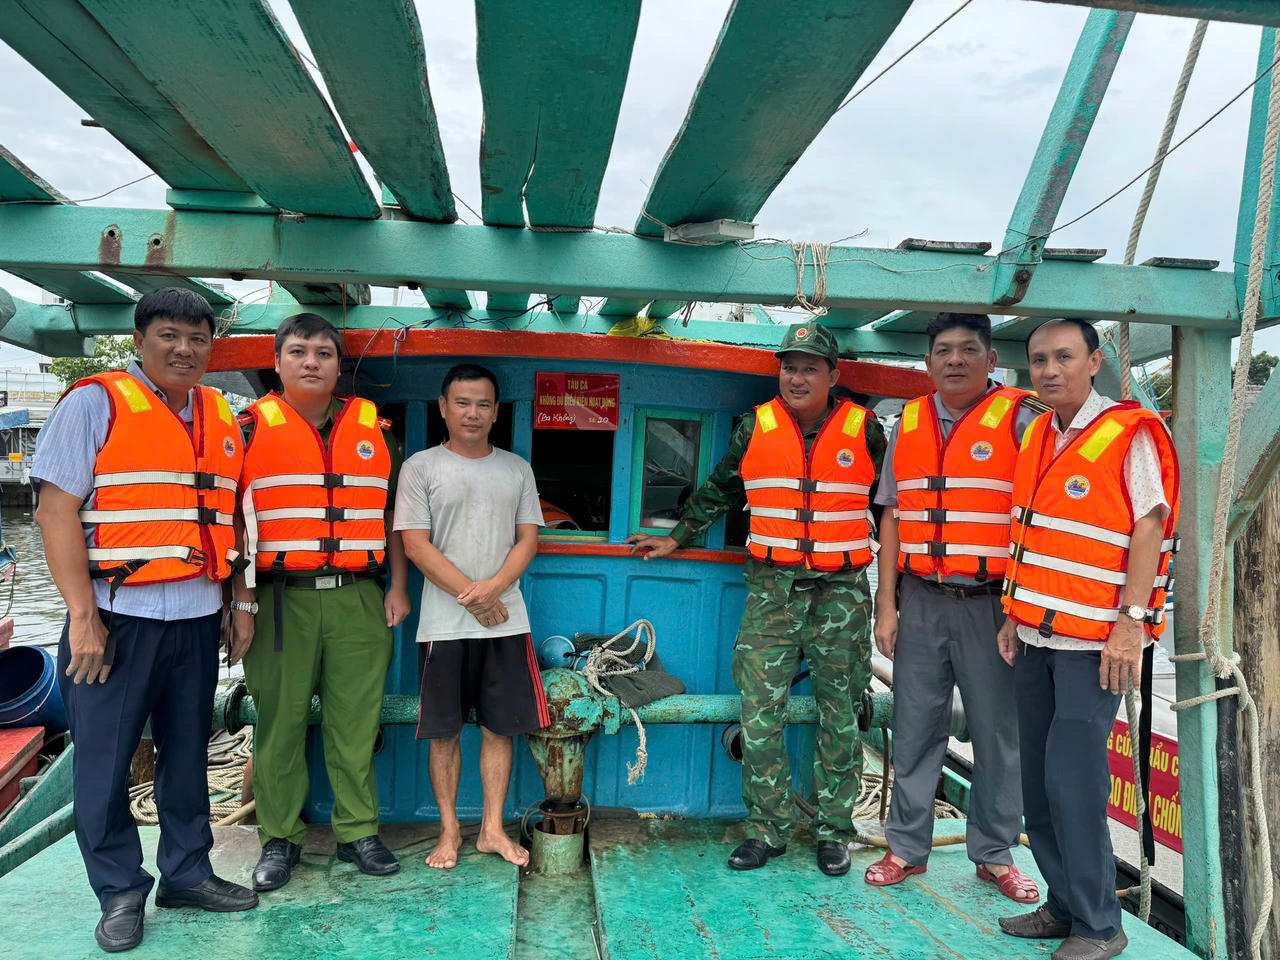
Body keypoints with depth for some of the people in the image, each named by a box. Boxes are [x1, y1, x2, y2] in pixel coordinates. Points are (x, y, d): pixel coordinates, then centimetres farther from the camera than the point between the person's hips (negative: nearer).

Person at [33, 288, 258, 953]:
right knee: (105, 759, 5)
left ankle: (186, 873, 29)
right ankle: (120, 894, 21)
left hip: (197, 616, 5)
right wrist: (82, 616, -14)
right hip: (117, 616, -4)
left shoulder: (222, 417, 10)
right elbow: (56, 509, -10)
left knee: (187, 752, 14)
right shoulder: (95, 402, -4)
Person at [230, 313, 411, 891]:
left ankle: (358, 831, 20)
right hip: (282, 598, -1)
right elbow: (232, 521, 1)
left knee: (356, 719, 6)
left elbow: (394, 513, 15)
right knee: (280, 719, 6)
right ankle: (279, 838, 22)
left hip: (360, 599, 2)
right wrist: (241, 602, -5)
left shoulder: (374, 428, 11)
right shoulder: (251, 427, 4)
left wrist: (399, 587, 8)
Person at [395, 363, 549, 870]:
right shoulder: (421, 467, 2)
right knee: (445, 730, 5)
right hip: (444, 623, -2)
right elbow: (416, 545, -5)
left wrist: (493, 588, -12)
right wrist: (470, 595, -12)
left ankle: (493, 828, 20)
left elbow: (528, 539, 6)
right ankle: (449, 829, 21)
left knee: (500, 726, 7)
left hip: (506, 620, 2)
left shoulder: (517, 469, 10)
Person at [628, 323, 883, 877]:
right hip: (772, 587, 1)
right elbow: (719, 491, 16)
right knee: (759, 714, -1)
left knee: (840, 716, 8)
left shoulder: (864, 430, 1)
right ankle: (769, 828, 15)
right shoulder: (755, 427, 3)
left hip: (841, 591, 0)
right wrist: (676, 539, 19)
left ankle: (834, 831, 23)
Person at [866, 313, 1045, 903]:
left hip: (991, 603, -3)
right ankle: (907, 848, 24)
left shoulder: (1018, 418, -2)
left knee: (997, 731, 7)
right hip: (921, 603, 3)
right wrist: (886, 604, 6)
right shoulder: (908, 423, 10)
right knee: (914, 727, 9)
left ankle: (995, 854, 26)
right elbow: (893, 517, 11)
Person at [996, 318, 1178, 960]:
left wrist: (1131, 623, -16)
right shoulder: (1036, 437, 13)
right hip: (1038, 637, 7)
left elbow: (1149, 528, -10)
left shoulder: (1130, 434, -7)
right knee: (1039, 778, 10)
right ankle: (1063, 906, 25)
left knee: (1072, 780, -6)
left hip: (1094, 641, -7)